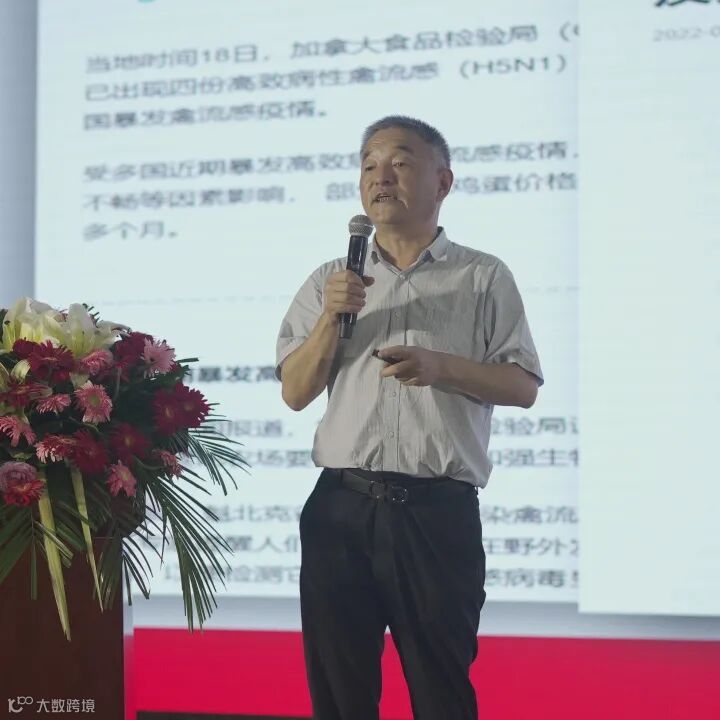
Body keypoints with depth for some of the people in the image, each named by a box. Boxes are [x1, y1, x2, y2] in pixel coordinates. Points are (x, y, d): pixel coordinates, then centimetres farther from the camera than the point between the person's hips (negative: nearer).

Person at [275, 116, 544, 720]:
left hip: (440, 513, -3)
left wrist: (441, 366, -13)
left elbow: (523, 387, 2)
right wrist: (331, 316, -7)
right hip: (342, 507, 3)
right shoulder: (331, 281, 14)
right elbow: (295, 392, 8)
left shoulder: (485, 278, 6)